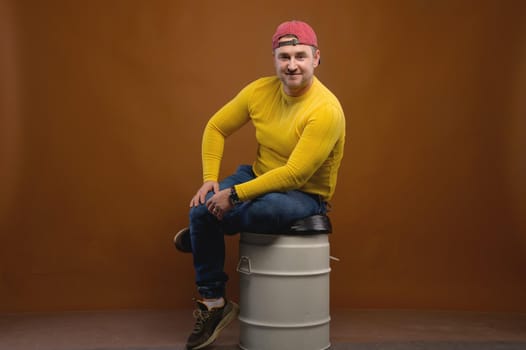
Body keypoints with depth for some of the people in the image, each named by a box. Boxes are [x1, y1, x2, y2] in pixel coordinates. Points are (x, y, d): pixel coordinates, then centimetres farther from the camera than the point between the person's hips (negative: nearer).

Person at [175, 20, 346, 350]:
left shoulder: (326, 110, -26)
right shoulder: (260, 90, -8)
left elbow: (294, 175, -30)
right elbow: (216, 128, 4)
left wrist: (235, 195, -27)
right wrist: (210, 179, -7)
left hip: (305, 195, -5)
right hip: (259, 175, 6)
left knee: (270, 208, -39)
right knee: (202, 209, -17)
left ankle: (198, 236, -4)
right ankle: (214, 303, 3)